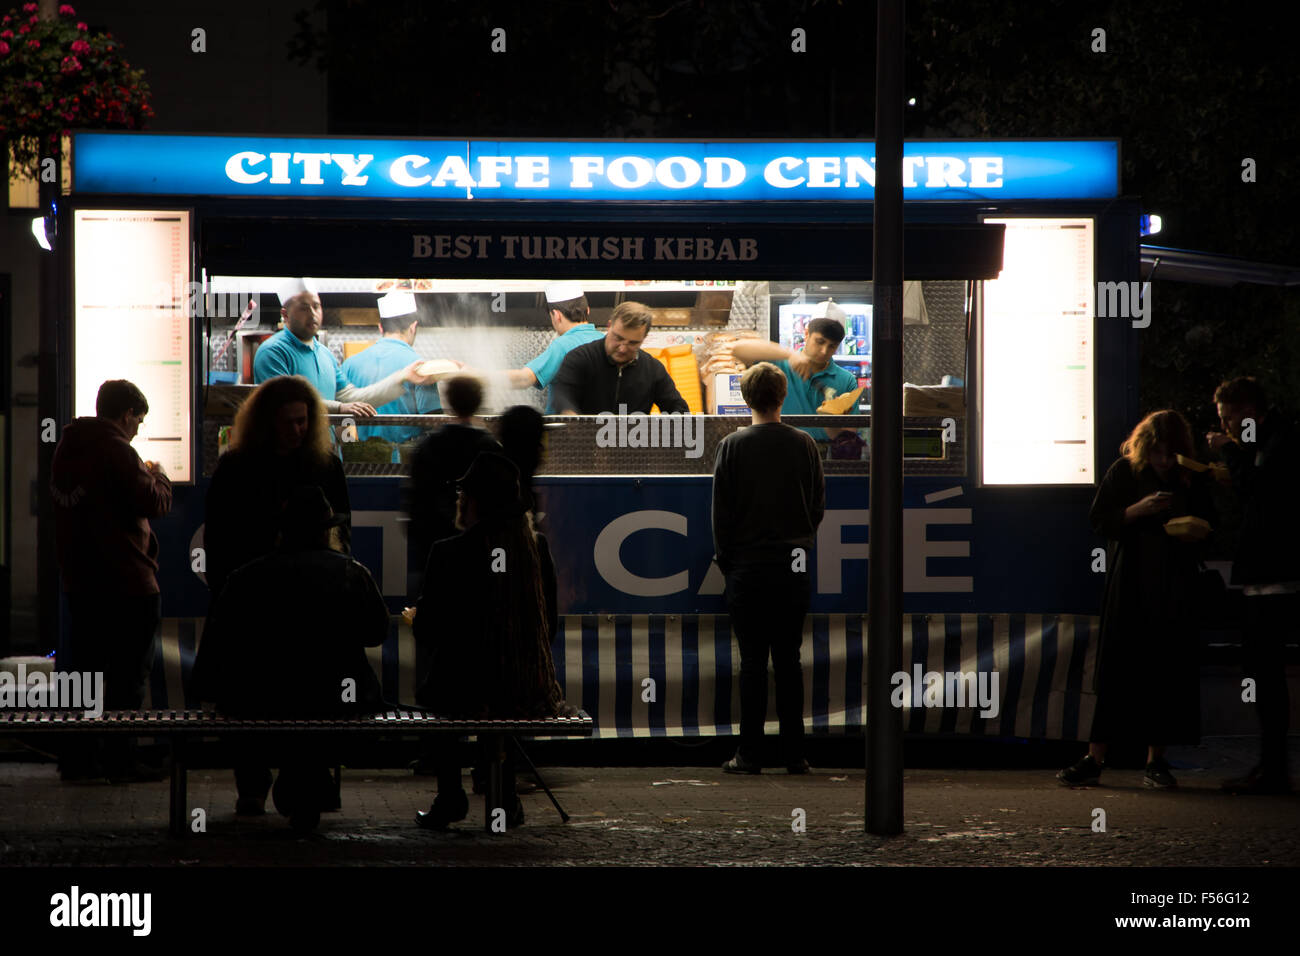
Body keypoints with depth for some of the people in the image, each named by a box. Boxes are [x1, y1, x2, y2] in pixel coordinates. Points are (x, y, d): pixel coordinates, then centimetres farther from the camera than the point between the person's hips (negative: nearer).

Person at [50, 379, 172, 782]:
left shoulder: (68, 447, 11)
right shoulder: (116, 451, -16)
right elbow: (154, 502, -16)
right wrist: (158, 477, 4)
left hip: (79, 579, 8)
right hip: (126, 582, -8)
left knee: (81, 668, 11)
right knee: (127, 675, -1)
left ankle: (75, 758, 12)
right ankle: (118, 760, 1)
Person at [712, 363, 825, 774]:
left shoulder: (732, 446, -6)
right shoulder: (804, 445, 1)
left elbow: (721, 511, -3)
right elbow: (818, 506, 7)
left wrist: (725, 560, 8)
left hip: (748, 566, -2)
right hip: (794, 566, 2)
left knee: (752, 661, 0)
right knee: (789, 659, 7)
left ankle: (750, 753, -1)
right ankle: (794, 753, 6)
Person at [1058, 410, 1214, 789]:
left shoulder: (1192, 479, 5)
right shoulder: (1124, 473, 0)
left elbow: (1207, 527, 9)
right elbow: (1098, 521, -2)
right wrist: (1139, 510, -17)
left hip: (1174, 589, 2)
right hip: (1130, 586, -2)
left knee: (1167, 670, 1)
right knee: (1117, 669, -4)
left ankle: (1156, 761, 9)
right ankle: (1095, 760, -1)